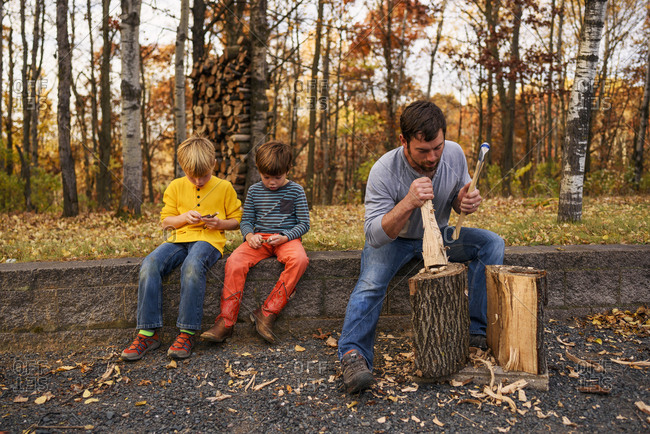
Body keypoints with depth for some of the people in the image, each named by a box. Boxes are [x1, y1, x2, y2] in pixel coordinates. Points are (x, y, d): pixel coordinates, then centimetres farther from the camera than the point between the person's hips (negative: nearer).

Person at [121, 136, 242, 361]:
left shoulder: (224, 187, 7)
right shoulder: (176, 186, 13)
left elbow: (236, 220, 12)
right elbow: (165, 221, 14)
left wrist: (220, 223, -10)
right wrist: (184, 218, -7)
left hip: (209, 239, -3)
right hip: (179, 239, 4)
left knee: (193, 265, -38)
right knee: (150, 264, -26)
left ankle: (187, 333, -29)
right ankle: (148, 333, -21)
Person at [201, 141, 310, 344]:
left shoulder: (295, 190, 2)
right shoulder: (254, 191, 9)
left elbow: (304, 224, 1)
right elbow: (246, 220, 13)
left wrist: (285, 237, -17)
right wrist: (249, 235, -10)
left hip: (286, 238, -2)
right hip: (259, 239, 2)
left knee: (299, 259, -36)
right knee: (234, 261, -27)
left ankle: (267, 313, -29)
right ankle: (226, 322, -22)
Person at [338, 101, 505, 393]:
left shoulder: (455, 154, -14)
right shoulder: (384, 171, -29)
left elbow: (458, 203, 3)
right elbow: (374, 235, -32)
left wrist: (465, 202, -24)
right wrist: (408, 203, -47)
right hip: (394, 239, -4)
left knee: (492, 243, -13)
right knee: (371, 281, -32)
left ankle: (477, 329, -9)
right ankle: (353, 354, -22)